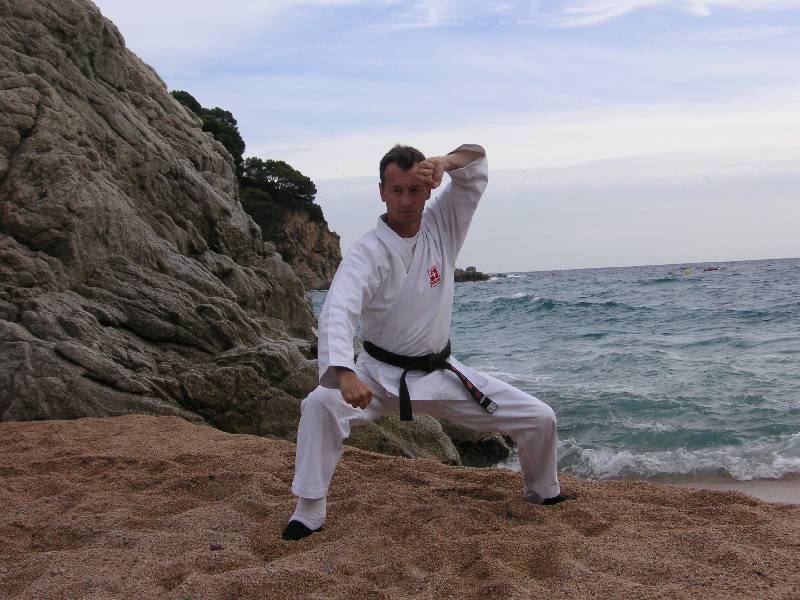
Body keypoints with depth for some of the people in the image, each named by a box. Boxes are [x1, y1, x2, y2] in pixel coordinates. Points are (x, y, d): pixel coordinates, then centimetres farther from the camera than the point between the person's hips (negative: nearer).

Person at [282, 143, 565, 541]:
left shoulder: (441, 226, -5)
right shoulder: (367, 253, -19)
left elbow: (476, 164, -7)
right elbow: (338, 312, -35)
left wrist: (444, 162, -31)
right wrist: (344, 374, -53)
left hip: (440, 373, 3)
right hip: (381, 375, -3)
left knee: (540, 420, 0)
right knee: (320, 405, -32)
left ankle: (542, 494, 29)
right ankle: (308, 514, -18)